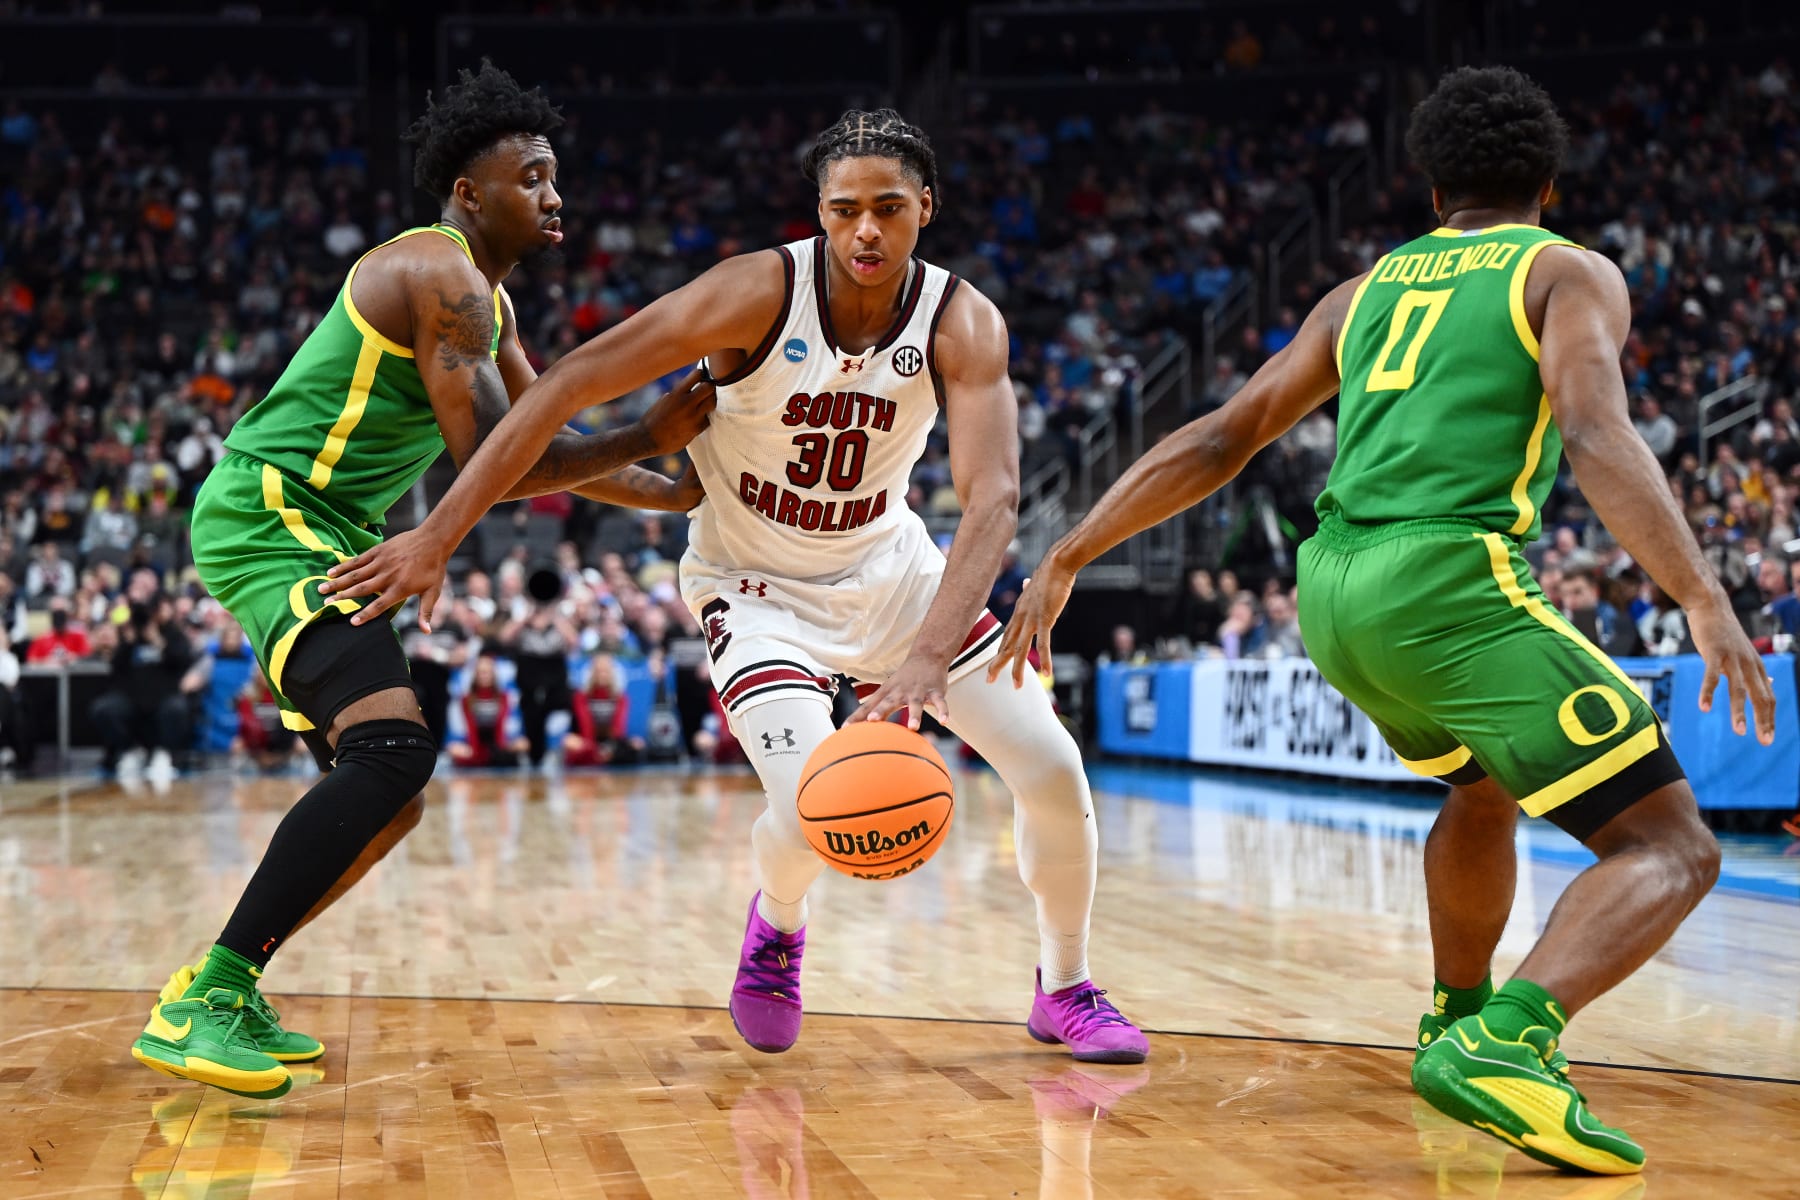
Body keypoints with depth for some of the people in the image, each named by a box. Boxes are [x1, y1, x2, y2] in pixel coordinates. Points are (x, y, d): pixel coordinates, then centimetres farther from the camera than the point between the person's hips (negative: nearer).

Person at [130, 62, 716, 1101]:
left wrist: (683, 495, 17)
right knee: (393, 748, -26)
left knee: (384, 796, 11)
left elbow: (547, 446, 24)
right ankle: (201, 1005, -24)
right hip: (270, 517, -11)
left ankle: (221, 993, 17)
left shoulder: (488, 302, 18)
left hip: (319, 535, 11)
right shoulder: (441, 276, -15)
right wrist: (648, 439, -14)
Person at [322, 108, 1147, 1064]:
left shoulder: (963, 325, -19)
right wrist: (437, 537, -32)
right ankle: (776, 924, 15)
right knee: (813, 809, -24)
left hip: (889, 567, 3)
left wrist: (928, 656, -48)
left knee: (1053, 769, -2)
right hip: (756, 582, -3)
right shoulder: (760, 294, -25)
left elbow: (992, 497, -31)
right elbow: (568, 385, -27)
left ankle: (1064, 991, 25)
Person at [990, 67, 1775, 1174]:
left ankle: (1463, 1018, 43)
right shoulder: (1571, 273, 9)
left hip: (1332, 588, 7)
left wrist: (1067, 558, 24)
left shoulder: (1370, 288, 24)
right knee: (1674, 849, -4)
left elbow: (1221, 439, 20)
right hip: (1451, 580, -7)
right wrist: (1707, 601, -19)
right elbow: (1597, 436, -11)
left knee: (1484, 785, 35)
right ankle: (1502, 1045, -26)